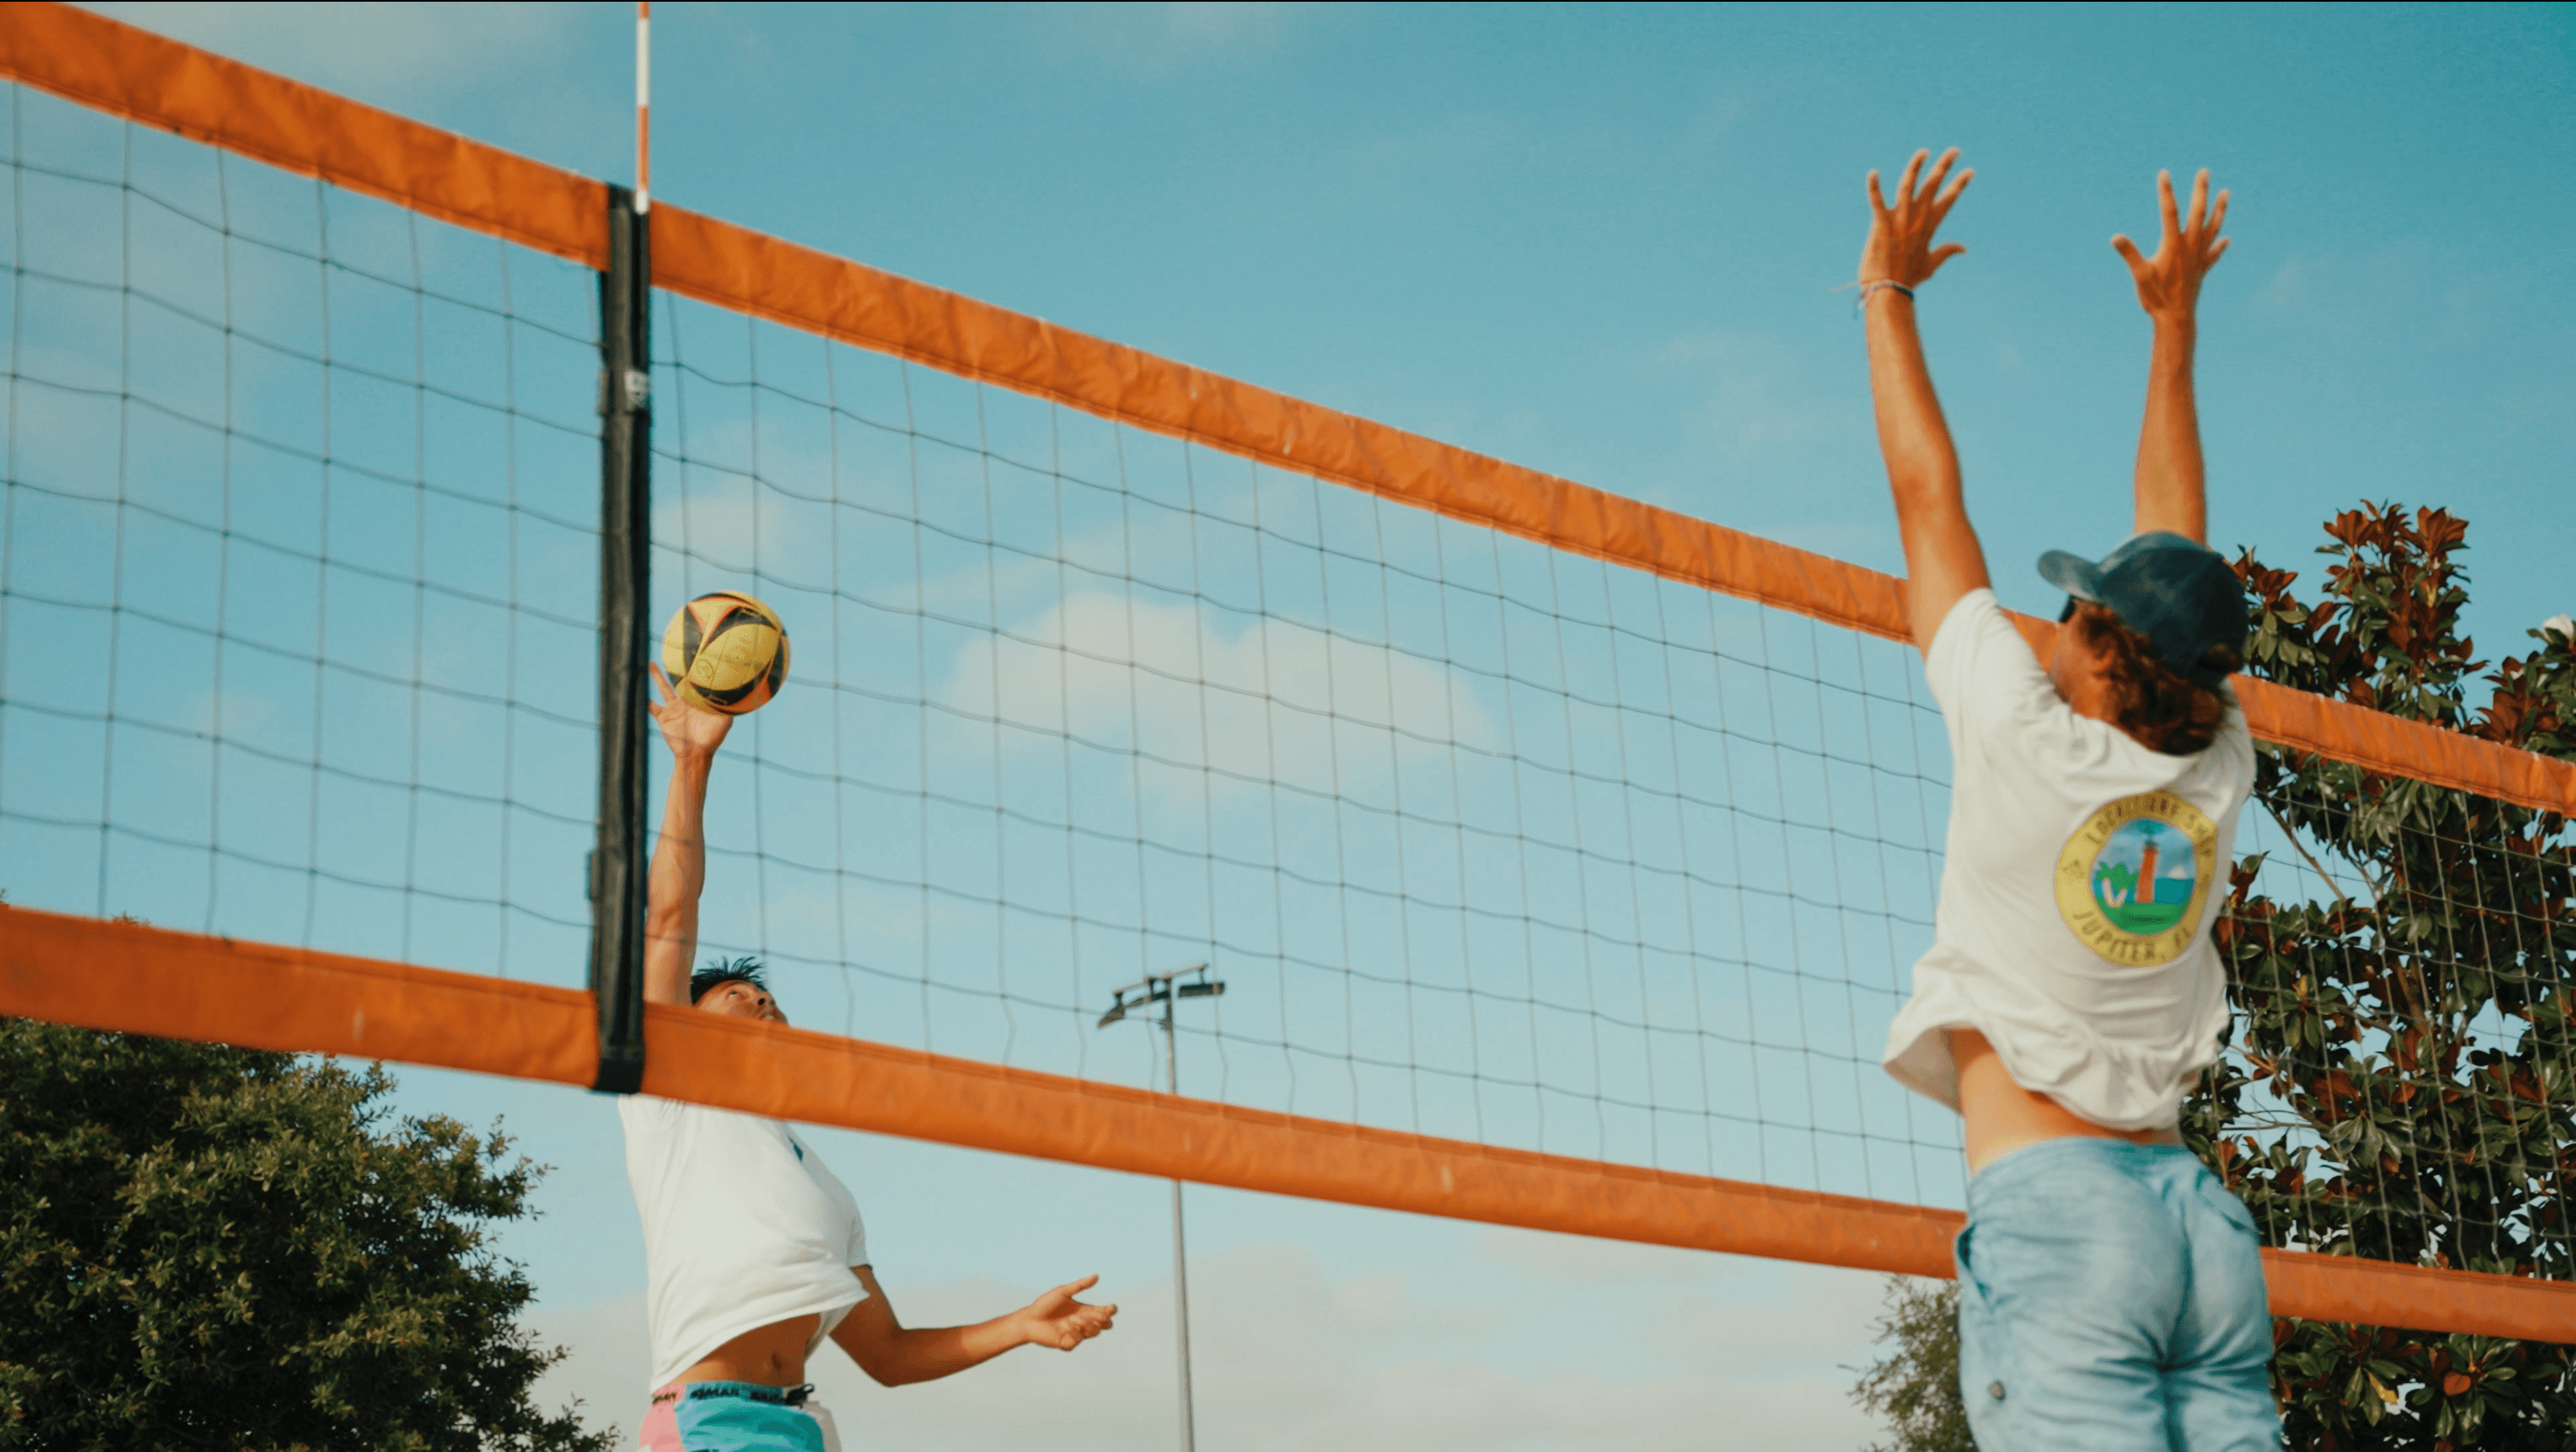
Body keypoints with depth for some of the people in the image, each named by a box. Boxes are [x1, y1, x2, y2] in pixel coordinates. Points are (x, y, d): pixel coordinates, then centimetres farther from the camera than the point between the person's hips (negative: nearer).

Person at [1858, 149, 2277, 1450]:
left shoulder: (2024, 740, -2)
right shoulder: (2214, 771, 10)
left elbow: (1927, 496, 8)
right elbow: (2174, 531, 25)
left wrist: (1888, 289, 20)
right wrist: (2173, 320, 36)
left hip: (2053, 1208, -6)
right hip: (2203, 1217, 6)